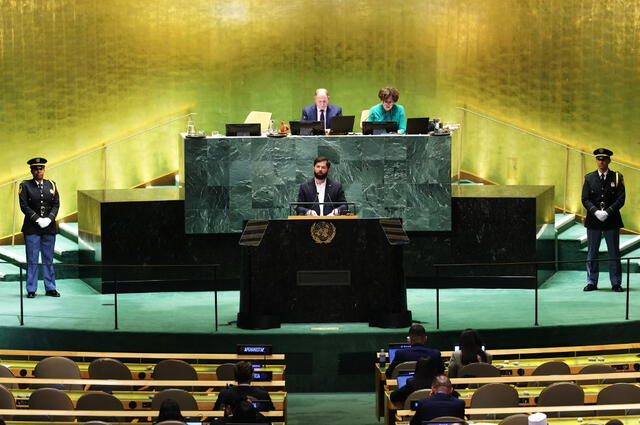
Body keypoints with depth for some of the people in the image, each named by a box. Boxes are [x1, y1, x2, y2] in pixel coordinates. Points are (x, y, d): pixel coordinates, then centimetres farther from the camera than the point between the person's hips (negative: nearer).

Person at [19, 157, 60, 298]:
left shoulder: (51, 185, 9)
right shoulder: (25, 186, 0)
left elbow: (56, 205, 5)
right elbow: (24, 206, -5)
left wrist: (49, 219, -10)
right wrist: (37, 219, -14)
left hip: (49, 228, 3)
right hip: (31, 228, -3)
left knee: (48, 259, 7)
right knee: (32, 260, -1)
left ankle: (50, 288, 12)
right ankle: (31, 289, 4)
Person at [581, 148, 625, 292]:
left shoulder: (617, 177, 2)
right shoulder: (589, 178, 6)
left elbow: (621, 199, -4)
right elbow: (585, 199, 0)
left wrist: (607, 212, -16)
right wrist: (596, 212, -15)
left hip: (611, 220, -1)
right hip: (593, 221, 1)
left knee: (614, 253, 3)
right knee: (592, 253, 5)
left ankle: (616, 283, 9)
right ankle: (592, 282, 12)